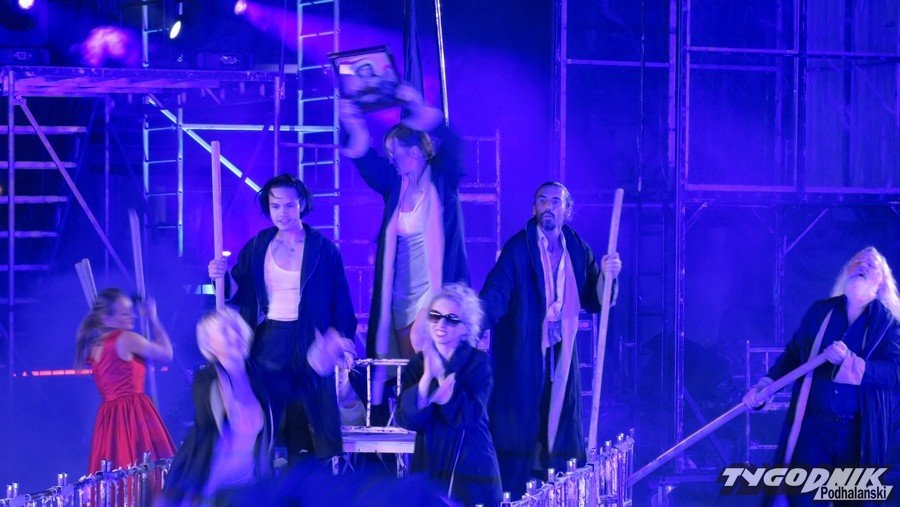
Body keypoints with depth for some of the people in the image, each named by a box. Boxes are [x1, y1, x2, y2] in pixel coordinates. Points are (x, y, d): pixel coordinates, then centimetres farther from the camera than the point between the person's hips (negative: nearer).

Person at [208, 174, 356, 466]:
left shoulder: (322, 249, 0)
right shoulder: (257, 247, 8)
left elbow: (340, 304, 1)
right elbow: (239, 292, 5)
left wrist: (339, 340, -13)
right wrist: (223, 277, -15)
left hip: (307, 344, -2)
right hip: (266, 344, 2)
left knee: (305, 427, -1)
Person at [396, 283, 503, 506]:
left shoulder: (478, 362, -4)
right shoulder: (417, 364, 4)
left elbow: (470, 416, -17)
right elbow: (406, 419, -9)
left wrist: (443, 376, -27)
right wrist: (427, 376, -23)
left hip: (472, 472, -2)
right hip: (428, 471, 2)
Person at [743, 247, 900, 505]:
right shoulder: (820, 311, 9)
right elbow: (792, 354, 12)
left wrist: (849, 361, -27)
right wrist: (766, 383, -5)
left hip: (859, 433, -1)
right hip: (812, 425, 1)